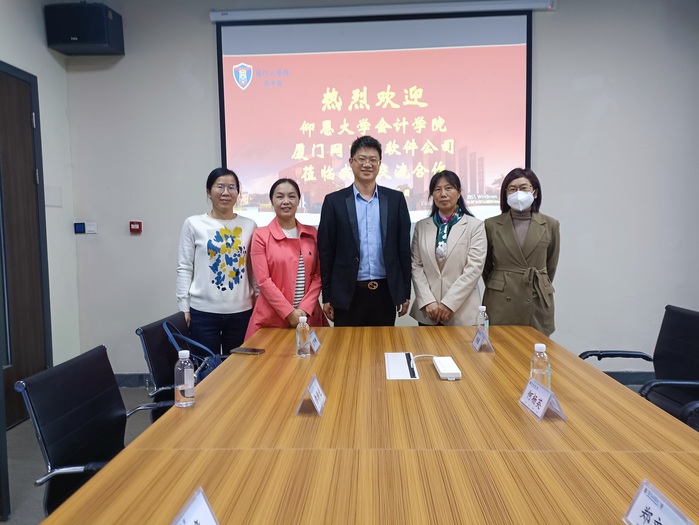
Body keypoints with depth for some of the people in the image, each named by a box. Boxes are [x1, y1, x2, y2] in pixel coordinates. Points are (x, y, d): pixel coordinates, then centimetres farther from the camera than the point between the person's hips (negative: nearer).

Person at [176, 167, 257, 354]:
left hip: (241, 311, 2)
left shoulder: (249, 225, 5)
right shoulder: (193, 224, 1)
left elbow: (255, 268, 8)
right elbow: (184, 268, 1)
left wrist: (260, 303, 5)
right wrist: (184, 307, -3)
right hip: (203, 312, -1)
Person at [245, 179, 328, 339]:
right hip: (272, 318, -2)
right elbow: (263, 280, -7)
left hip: (309, 316, 3)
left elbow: (318, 275, 4)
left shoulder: (311, 233, 7)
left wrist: (304, 309, -7)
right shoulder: (261, 235, -1)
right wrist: (289, 312, -12)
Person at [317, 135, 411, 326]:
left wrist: (405, 292, 5)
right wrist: (327, 296, -1)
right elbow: (326, 252, 1)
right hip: (348, 293, -1)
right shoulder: (334, 201, 1)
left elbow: (404, 248, 6)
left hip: (385, 292, 2)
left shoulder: (396, 199, 5)